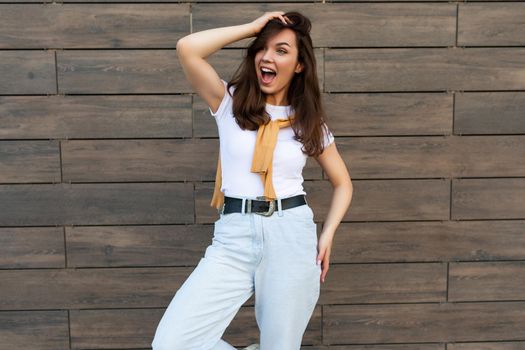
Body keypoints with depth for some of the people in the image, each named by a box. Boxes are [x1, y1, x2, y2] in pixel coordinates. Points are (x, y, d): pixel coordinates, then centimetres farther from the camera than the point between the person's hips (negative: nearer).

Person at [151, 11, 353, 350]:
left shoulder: (311, 122, 8)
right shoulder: (230, 102, 5)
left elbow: (343, 183, 17)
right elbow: (187, 48, -11)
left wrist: (327, 235, 3)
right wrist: (254, 27, -2)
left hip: (291, 236, 1)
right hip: (233, 238, 0)